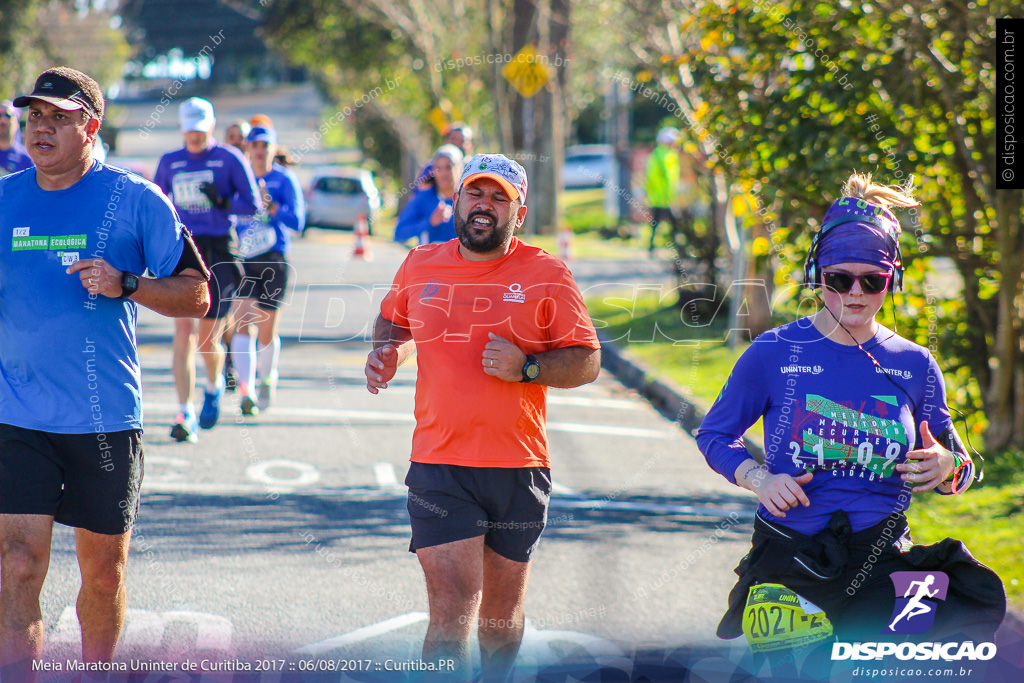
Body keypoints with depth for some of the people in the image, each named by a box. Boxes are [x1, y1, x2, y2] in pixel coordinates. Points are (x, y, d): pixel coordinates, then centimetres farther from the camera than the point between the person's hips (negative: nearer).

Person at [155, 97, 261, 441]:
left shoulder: (229, 159, 2)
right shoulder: (169, 162, 12)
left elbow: (254, 206, -2)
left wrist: (223, 202, -19)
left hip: (219, 250, -2)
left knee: (207, 339, 3)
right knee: (183, 332, -11)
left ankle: (214, 385, 37)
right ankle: (185, 415, -12)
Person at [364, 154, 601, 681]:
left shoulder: (546, 275, -1)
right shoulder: (420, 266, 6)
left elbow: (587, 362, 0)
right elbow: (392, 319, 27)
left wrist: (526, 368, -16)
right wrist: (386, 351, 6)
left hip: (519, 470, 0)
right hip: (440, 467, 0)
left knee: (501, 615, 14)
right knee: (451, 613, -13)